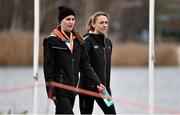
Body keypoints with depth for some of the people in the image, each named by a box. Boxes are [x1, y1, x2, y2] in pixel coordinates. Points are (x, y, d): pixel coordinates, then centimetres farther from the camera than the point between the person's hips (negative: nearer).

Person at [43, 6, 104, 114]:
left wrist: (97, 83, 1)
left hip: (72, 88, 6)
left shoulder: (78, 41, 11)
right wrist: (51, 91, -13)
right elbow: (48, 68, -8)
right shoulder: (52, 40, -6)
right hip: (59, 88, -6)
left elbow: (85, 65, 11)